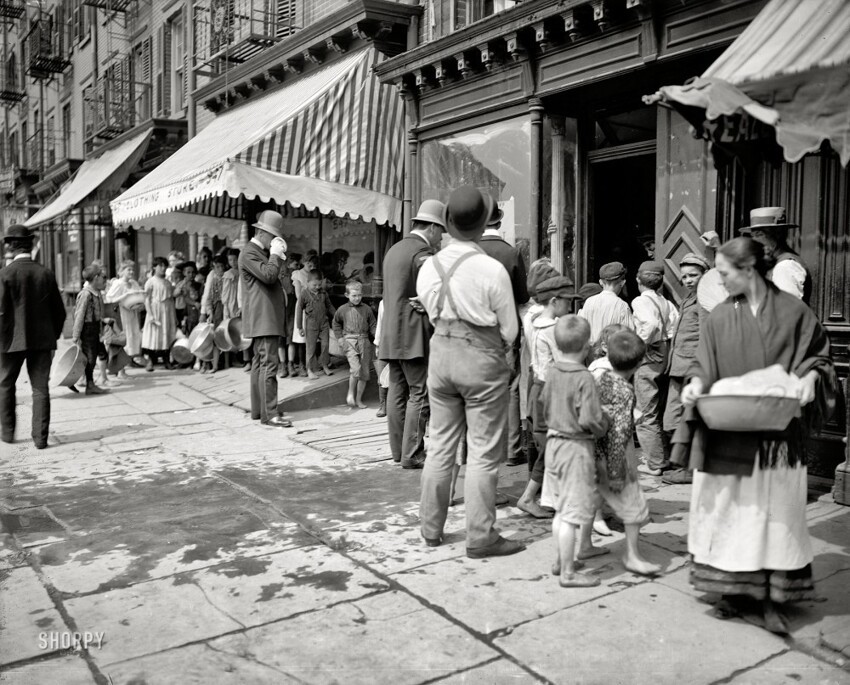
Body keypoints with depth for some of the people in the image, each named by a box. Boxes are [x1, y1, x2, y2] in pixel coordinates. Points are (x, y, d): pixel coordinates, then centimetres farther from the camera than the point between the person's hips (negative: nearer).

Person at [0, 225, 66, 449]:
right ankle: (40, 437, 5)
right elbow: (59, 311, 5)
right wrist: (53, 338, 14)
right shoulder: (46, 274, 1)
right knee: (40, 388, 6)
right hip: (42, 339, 2)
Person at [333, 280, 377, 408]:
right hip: (349, 341, -2)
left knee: (364, 372, 4)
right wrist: (339, 337, 8)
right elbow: (336, 323, 19)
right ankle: (350, 394, 2)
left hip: (364, 341, 2)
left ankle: (358, 399, 17)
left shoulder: (367, 309, 5)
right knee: (355, 368, -20)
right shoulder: (343, 310, 4)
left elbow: (373, 325, 8)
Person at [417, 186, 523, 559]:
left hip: (441, 354, 5)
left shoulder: (428, 266, 0)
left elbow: (432, 313, 6)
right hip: (482, 359, -5)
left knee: (440, 445, 15)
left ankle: (431, 528, 25)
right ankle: (480, 537, 10)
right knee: (483, 453, 4)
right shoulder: (492, 269, -14)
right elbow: (509, 329, -6)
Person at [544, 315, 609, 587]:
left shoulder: (552, 373, 3)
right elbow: (589, 420, -22)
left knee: (561, 509, 19)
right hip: (577, 447, -8)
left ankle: (560, 560, 31)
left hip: (553, 444, 8)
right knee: (573, 513, 0)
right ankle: (568, 572, 7)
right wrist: (604, 425, -3)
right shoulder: (584, 378, -19)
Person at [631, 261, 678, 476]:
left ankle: (654, 464, 6)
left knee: (646, 415, 1)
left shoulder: (640, 301, -10)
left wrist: (640, 344, -15)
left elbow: (651, 324, -28)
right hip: (663, 358, 7)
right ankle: (665, 458, 25)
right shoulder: (666, 302, 8)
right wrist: (666, 342, 9)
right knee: (659, 412, 18)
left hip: (647, 359, -7)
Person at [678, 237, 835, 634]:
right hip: (727, 437, 1)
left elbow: (818, 355, 8)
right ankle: (731, 587, 22)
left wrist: (809, 377, -12)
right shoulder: (719, 317, 1)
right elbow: (706, 368, 4)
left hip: (777, 436, -1)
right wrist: (696, 385, -16)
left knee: (776, 512, 4)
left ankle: (773, 599, 14)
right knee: (727, 509, 7)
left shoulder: (792, 311, -2)